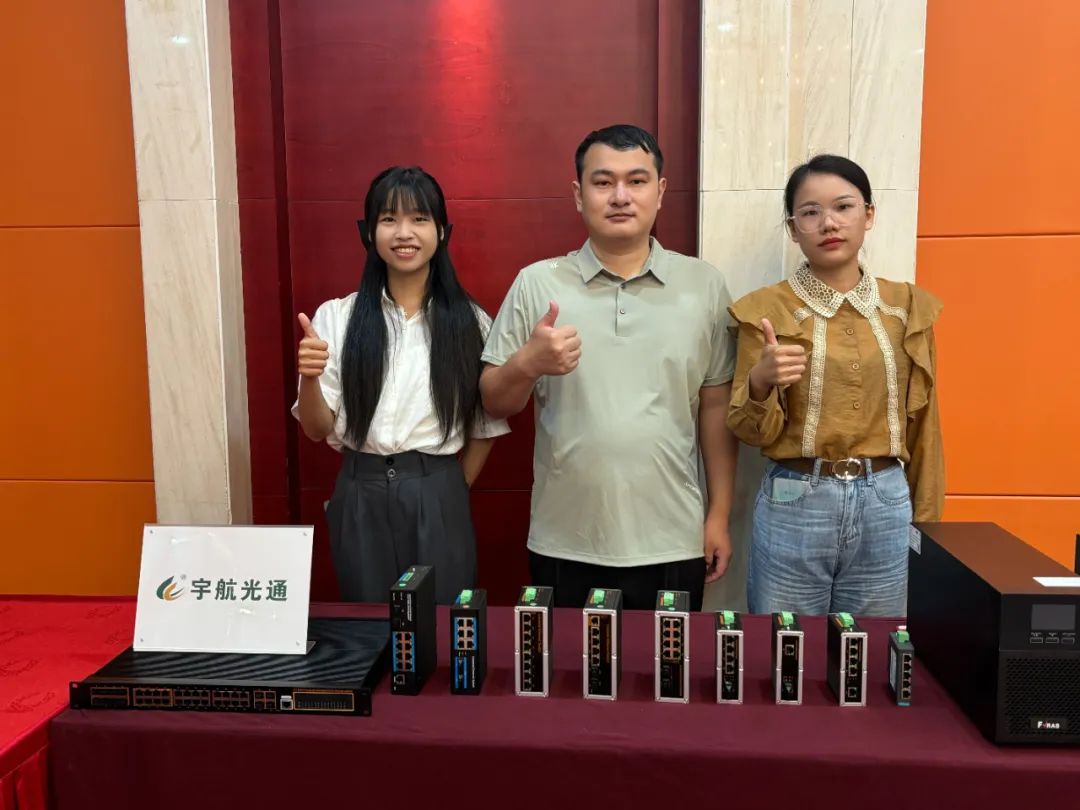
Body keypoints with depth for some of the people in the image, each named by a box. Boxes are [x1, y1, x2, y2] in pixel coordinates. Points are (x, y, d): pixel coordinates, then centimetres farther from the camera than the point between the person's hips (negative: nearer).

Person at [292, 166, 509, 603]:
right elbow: (317, 429, 0)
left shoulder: (469, 321, -1)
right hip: (361, 498, 1)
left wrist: (453, 492, 6)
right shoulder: (337, 317, -1)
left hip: (438, 498, 0)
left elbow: (486, 424, 7)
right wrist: (310, 378, -18)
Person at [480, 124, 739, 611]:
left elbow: (715, 407, 5)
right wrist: (528, 364, -19)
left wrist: (719, 515, 5)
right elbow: (493, 403, 1)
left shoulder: (704, 285, 1)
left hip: (671, 544, 1)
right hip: (565, 546, 0)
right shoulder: (537, 283, -2)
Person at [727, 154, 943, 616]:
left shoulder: (909, 307, 4)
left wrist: (927, 520, 11)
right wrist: (760, 383, -24)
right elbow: (753, 432, -4)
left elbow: (921, 425, 10)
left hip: (887, 506, 3)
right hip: (794, 504, -2)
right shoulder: (766, 310, -4)